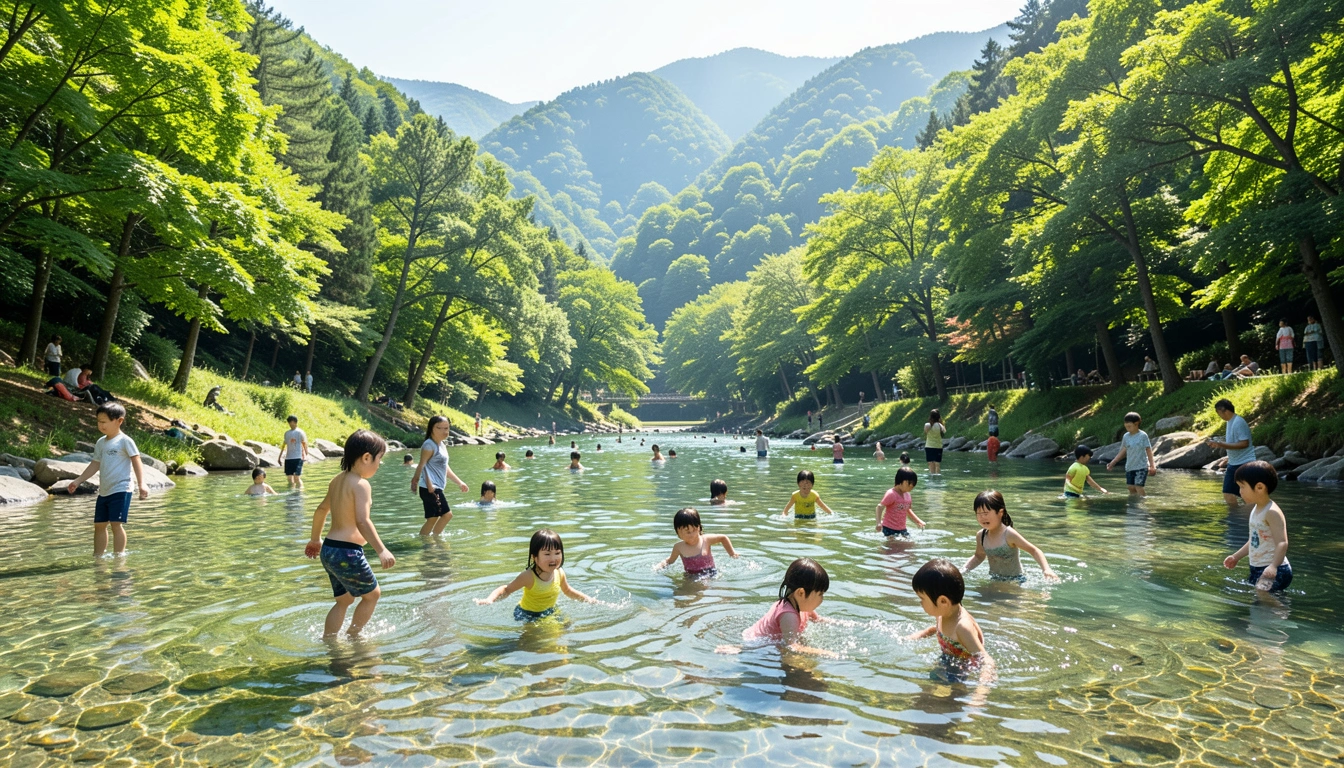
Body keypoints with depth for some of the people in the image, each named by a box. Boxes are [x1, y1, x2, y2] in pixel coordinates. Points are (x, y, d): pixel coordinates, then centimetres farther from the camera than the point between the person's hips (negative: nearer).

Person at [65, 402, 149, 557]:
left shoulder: (125, 441, -8)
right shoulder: (101, 443, 13)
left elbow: (136, 461, -13)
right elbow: (95, 464, 20)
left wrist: (141, 484, -22)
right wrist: (78, 480, 19)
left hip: (120, 490, -8)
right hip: (103, 491, 8)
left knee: (116, 524, -9)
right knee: (99, 524, 12)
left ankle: (118, 556, -3)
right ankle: (98, 556, 21)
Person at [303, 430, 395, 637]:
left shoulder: (337, 480, 11)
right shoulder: (361, 484, -16)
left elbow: (321, 510, 22)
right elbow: (362, 521, -28)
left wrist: (315, 539, 36)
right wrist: (382, 551, -32)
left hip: (329, 550, 9)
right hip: (347, 552, -9)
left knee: (344, 600, 22)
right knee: (372, 594, 12)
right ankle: (353, 636, 18)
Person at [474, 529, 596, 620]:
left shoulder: (559, 573, -9)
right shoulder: (529, 576, -27)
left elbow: (568, 591, 12)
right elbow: (507, 589, -21)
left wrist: (587, 598, 11)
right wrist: (490, 599, -38)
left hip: (549, 613, 5)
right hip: (526, 615, -4)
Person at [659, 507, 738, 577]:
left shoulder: (706, 540, -8)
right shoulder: (678, 547, -4)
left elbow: (723, 538, 9)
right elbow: (670, 560, 13)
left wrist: (732, 552, 9)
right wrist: (661, 564, -5)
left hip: (711, 575, -3)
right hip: (691, 578, 3)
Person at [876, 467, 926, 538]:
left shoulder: (907, 495, 10)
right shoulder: (891, 494, -16)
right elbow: (880, 507, -21)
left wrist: (918, 521, 25)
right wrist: (879, 522, -32)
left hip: (902, 528, 8)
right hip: (890, 528, -8)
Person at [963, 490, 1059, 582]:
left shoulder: (1009, 534, -19)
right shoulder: (981, 535, -2)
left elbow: (1034, 551, -15)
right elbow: (979, 557, 16)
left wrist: (1046, 569, -30)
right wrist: (963, 570, 4)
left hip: (1015, 581, -4)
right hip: (994, 581, 4)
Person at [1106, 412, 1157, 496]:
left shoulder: (1143, 435, -7)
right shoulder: (1126, 436, 5)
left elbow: (1148, 450, -6)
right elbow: (1123, 452, 11)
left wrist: (1152, 465, -12)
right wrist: (1112, 463, 7)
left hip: (1141, 466, -5)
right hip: (1129, 467, 5)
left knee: (1138, 487, -12)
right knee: (1130, 487, 4)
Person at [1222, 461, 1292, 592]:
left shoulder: (1272, 512, -18)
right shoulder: (1256, 510, 11)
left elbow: (1282, 543, -27)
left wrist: (1274, 566, -40)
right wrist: (1236, 556, 28)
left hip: (1275, 571, -10)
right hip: (1257, 569, 10)